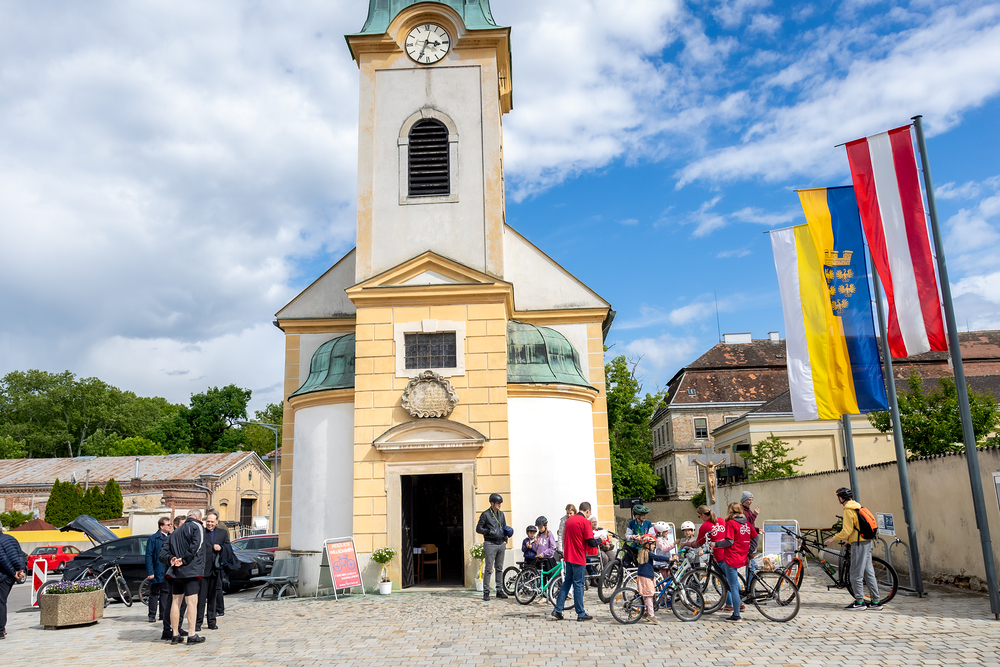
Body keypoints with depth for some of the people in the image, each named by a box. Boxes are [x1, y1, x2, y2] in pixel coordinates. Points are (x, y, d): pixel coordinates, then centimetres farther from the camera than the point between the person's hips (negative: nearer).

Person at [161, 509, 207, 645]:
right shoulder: (197, 526, -1)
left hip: (175, 572, 7)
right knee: (192, 602, -5)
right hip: (191, 571, -7)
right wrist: (184, 560, -11)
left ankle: (175, 635, 17)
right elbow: (196, 546, -17)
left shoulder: (175, 532, 21)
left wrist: (171, 559, -4)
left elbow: (163, 553, 13)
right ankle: (192, 636, -5)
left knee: (175, 603, 11)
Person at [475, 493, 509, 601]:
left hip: (501, 544, 6)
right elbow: (478, 529, -6)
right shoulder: (485, 515, -5)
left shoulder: (501, 514, 14)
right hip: (490, 544, -6)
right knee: (488, 569, -5)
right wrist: (490, 532, -16)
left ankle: (499, 591, 16)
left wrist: (505, 540, 12)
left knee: (500, 568, 10)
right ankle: (486, 592, 0)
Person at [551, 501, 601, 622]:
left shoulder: (569, 520, 10)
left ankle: (558, 610, 12)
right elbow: (591, 542, -15)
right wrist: (600, 539, 3)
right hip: (578, 558, -7)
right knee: (578, 585, 0)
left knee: (566, 582, 14)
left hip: (568, 557, 7)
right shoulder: (585, 521, -13)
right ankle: (581, 614, 8)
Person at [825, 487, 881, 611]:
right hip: (867, 542, 9)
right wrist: (848, 539, 27)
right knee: (868, 573, 11)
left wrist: (833, 539, -7)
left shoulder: (848, 510, -14)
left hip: (859, 544, -9)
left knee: (856, 574, -3)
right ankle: (875, 602, 14)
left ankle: (859, 602, 0)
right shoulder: (857, 506, 15)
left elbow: (846, 531, -18)